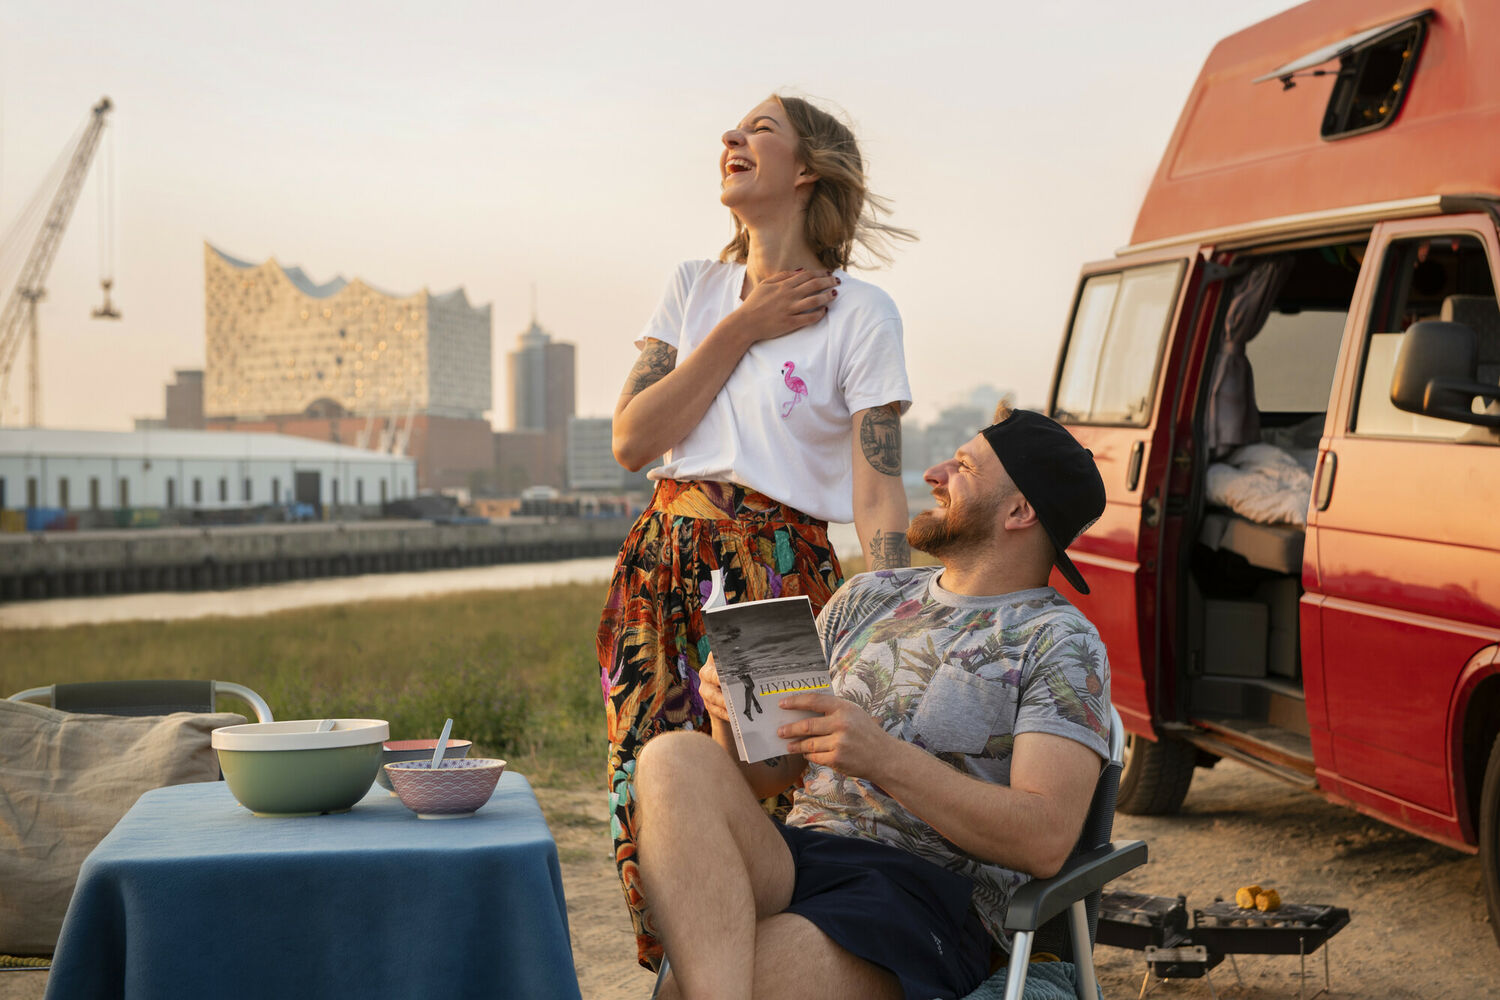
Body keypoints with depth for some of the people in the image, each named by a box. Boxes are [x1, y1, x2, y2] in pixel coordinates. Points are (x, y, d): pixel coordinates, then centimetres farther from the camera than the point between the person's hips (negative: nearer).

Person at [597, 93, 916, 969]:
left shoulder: (860, 314, -1)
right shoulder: (695, 288, 14)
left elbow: (879, 498, -8)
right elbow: (631, 440, 2)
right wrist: (741, 330, -3)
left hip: (777, 577, -4)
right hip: (660, 569, 5)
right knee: (647, 817, 2)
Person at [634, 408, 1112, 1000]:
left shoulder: (1062, 644, 4)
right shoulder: (869, 596, 22)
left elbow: (1045, 840, -10)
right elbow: (764, 770, 22)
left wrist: (883, 756, -17)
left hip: (930, 891, -7)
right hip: (793, 858, 7)